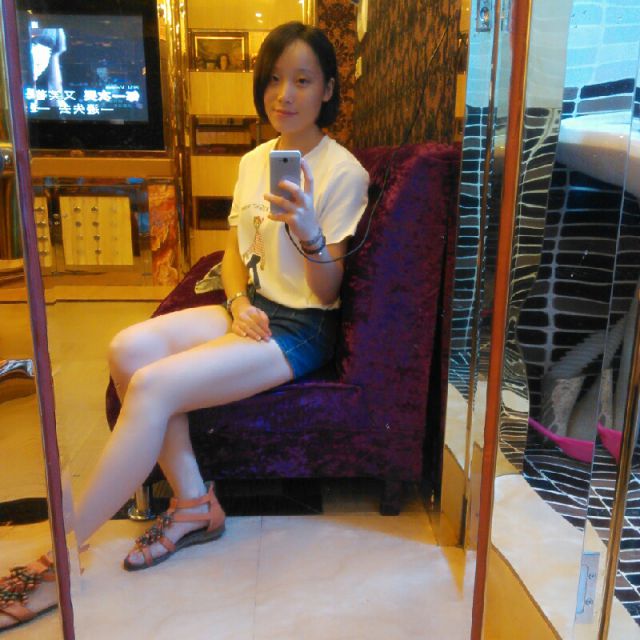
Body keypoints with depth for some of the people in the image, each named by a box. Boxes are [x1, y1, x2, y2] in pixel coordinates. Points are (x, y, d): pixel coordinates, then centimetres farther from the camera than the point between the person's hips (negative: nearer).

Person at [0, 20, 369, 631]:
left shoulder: (343, 173, -8)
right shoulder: (253, 161, 12)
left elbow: (326, 292, -11)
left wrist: (308, 233, -31)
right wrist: (239, 301, -4)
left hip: (301, 329, -7)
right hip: (249, 311, 7)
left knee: (153, 386, -25)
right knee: (129, 347, -20)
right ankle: (192, 504, -7)